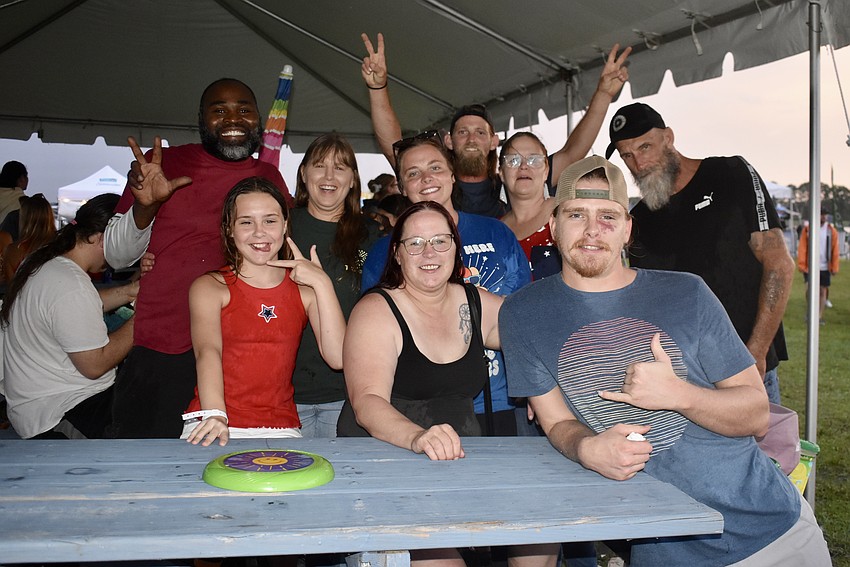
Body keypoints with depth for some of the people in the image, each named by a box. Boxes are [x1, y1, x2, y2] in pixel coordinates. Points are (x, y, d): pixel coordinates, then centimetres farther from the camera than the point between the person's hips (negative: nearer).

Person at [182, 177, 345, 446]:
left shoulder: (304, 289, 10)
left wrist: (322, 284, -7)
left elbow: (337, 358, -3)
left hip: (281, 430, 2)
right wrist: (215, 415, -30)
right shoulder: (210, 287, 5)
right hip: (217, 429, -1)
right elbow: (208, 352, -14)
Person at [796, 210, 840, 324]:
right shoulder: (807, 229, 0)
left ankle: (820, 316, 15)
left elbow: (835, 250, 5)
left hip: (825, 267, 2)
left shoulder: (831, 231, 4)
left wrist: (834, 267, 1)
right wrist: (802, 265, -9)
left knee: (823, 291, 7)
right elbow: (802, 248, -3)